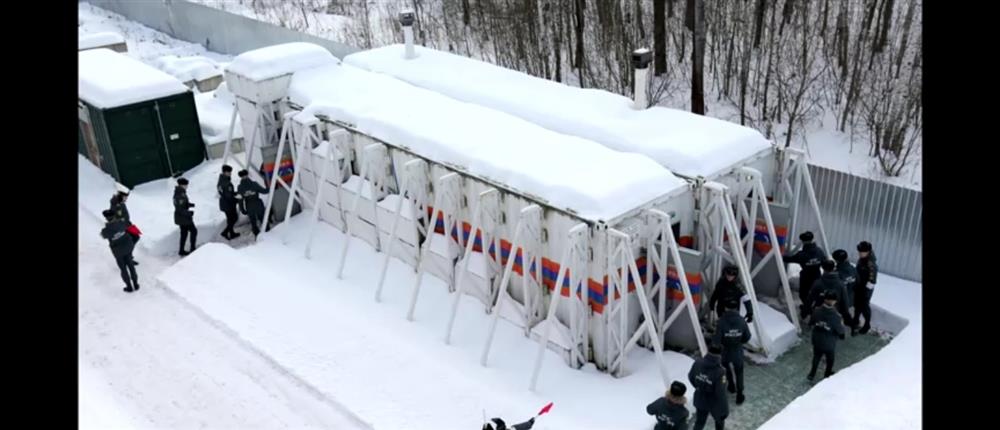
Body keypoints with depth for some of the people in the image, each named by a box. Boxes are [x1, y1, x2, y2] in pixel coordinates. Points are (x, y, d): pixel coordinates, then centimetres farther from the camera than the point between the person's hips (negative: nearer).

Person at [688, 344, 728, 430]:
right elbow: (720, 393, -27)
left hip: (700, 400, 4)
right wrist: (724, 410, -14)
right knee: (719, 419, 27)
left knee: (699, 422, 21)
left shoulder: (698, 363, -17)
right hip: (714, 403, -4)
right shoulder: (719, 372, -32)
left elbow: (691, 377, 1)